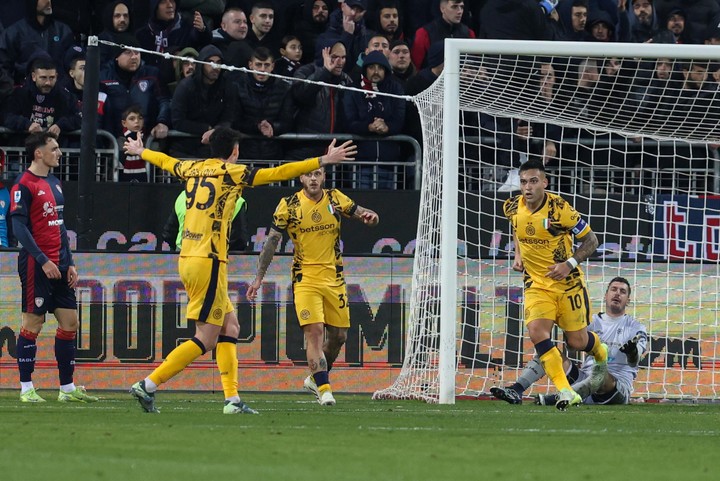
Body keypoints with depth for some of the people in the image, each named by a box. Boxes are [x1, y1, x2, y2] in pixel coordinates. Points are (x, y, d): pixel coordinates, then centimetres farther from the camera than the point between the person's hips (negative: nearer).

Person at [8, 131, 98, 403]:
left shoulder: (54, 184, 16)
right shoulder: (24, 186, -10)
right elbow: (19, 227, -16)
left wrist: (69, 263, 16)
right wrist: (43, 260, -21)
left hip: (58, 266, 8)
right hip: (36, 266, -8)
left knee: (70, 322, 6)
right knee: (33, 323, -4)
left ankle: (67, 388, 11)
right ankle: (26, 388, 2)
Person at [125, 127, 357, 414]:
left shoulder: (193, 169, 13)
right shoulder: (231, 173, -6)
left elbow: (164, 161, 33)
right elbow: (278, 173, -10)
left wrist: (140, 151, 55)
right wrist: (324, 161, -7)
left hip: (187, 259, 9)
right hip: (209, 262, -9)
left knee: (230, 326, 12)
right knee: (206, 339, -5)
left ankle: (232, 399, 7)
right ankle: (147, 386, -10)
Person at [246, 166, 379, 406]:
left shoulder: (335, 199, 2)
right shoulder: (289, 205, -5)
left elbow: (360, 213, 10)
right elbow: (272, 241, -2)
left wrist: (369, 215, -16)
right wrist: (259, 278, -6)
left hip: (334, 278, 4)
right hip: (305, 279, -4)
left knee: (338, 335, 7)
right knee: (314, 331, -18)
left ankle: (316, 379, 30)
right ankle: (324, 389, -18)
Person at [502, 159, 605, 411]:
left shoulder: (559, 209, -20)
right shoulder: (512, 207, -5)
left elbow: (590, 240, -11)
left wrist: (569, 264, -23)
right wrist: (518, 255, 6)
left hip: (568, 283, -3)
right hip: (536, 284, 3)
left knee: (577, 341, 4)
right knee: (536, 331, -22)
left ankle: (601, 354, 44)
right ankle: (566, 392, -21)